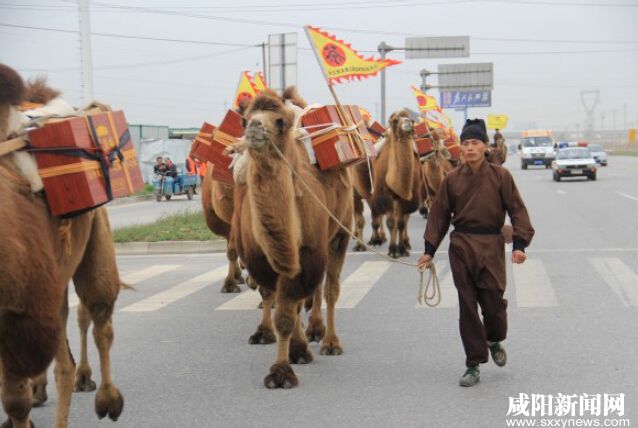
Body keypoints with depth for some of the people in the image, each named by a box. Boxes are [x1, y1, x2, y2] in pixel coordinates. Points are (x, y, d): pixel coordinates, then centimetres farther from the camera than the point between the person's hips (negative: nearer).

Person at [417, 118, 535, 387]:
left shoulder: (500, 176, -1)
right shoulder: (452, 179, 4)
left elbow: (516, 210, -1)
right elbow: (439, 214, 9)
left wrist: (520, 244, -13)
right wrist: (429, 250, 6)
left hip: (491, 245, -2)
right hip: (461, 246, 2)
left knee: (493, 300, -3)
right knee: (467, 305, 3)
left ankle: (495, 340, 32)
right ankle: (473, 365, 12)